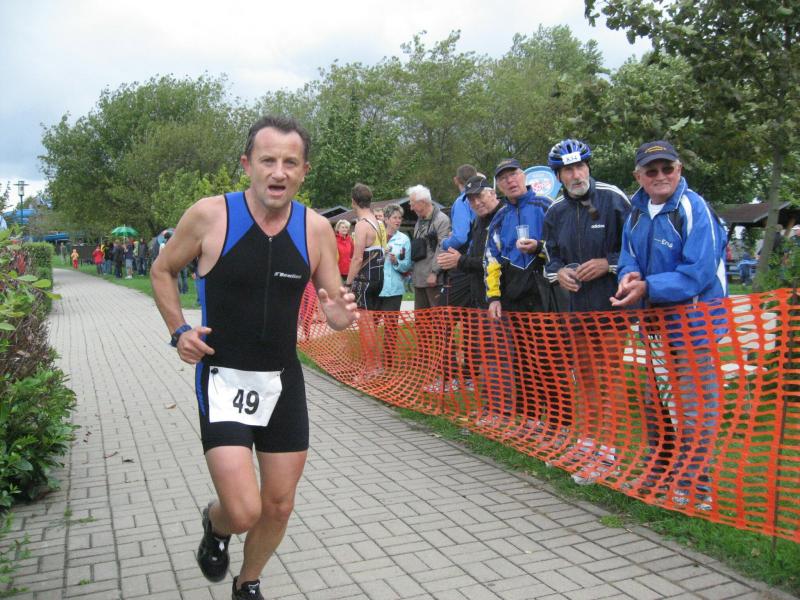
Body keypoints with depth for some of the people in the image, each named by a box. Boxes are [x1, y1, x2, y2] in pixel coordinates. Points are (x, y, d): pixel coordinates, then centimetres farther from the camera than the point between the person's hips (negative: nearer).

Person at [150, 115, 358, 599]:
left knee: (279, 506, 13)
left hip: (283, 380, 4)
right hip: (223, 379, -3)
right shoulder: (210, 215, -11)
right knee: (243, 511, -13)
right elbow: (162, 271, 5)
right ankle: (215, 525, 27)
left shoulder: (316, 228, -4)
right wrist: (180, 330, -8)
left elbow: (335, 306, 5)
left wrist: (340, 314, -19)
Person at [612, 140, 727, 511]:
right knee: (656, 403, 18)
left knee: (694, 408, -2)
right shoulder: (637, 211, 6)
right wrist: (629, 275, -12)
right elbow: (629, 257, 11)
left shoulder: (694, 209, -17)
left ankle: (694, 489, 10)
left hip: (694, 322, -8)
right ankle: (660, 474, 35)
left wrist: (647, 288, -30)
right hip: (656, 323, 8)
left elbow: (698, 274, -24)